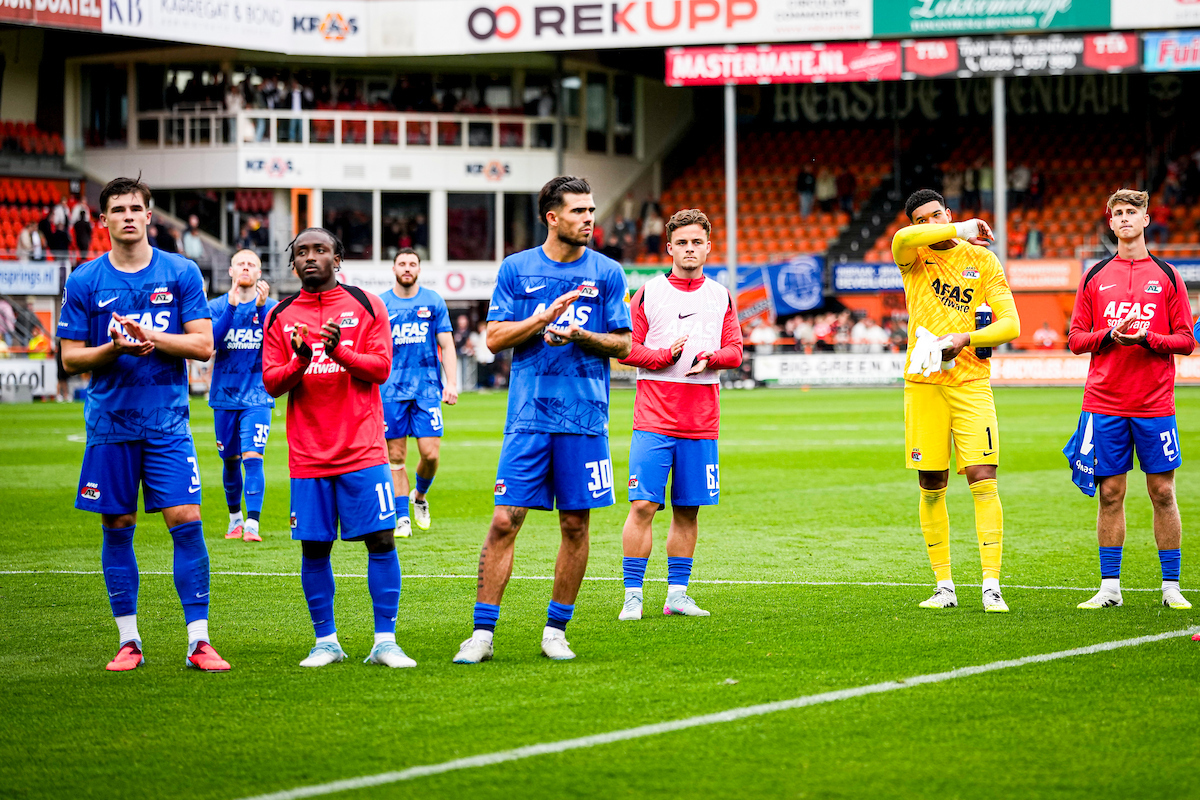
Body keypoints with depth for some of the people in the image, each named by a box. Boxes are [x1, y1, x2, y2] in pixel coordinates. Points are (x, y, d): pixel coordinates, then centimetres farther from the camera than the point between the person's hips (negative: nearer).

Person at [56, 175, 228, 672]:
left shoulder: (181, 273, 2)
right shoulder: (84, 281, 3)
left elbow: (203, 345, -1)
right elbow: (70, 357, 3)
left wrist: (151, 336, -16)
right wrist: (114, 349, -16)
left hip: (167, 423, -1)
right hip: (110, 422, 1)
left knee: (186, 523, -8)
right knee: (117, 529, 4)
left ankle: (198, 641, -4)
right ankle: (128, 641, 14)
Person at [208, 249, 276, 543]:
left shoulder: (271, 307, 1)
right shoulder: (216, 307, 3)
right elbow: (210, 341, -13)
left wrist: (261, 307, -23)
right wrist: (231, 307, -21)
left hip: (257, 396, -2)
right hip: (224, 397, 2)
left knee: (252, 457, -15)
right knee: (230, 460, 12)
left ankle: (252, 524, -17)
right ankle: (235, 517, 31)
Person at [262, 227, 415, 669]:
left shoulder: (366, 306, 5)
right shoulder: (280, 316, 9)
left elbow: (380, 367, -4)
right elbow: (271, 383, 3)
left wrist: (339, 351, -20)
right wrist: (299, 359, -17)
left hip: (362, 448, -2)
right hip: (307, 454, 2)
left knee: (381, 540, -6)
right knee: (314, 547, 3)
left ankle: (385, 641, 1)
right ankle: (326, 642, 14)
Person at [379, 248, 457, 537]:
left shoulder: (434, 301, 6)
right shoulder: (379, 304, 5)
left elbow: (447, 346, 7)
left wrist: (452, 383, -2)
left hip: (427, 387, 0)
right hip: (391, 390, 0)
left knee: (430, 452, -8)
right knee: (396, 456, 0)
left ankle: (420, 496, 20)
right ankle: (402, 518, 7)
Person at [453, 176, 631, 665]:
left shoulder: (607, 273, 6)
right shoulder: (516, 269, 5)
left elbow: (623, 345, 6)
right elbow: (495, 338, 1)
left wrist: (579, 335, -12)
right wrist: (547, 315, -11)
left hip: (584, 418, 1)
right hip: (528, 417, -1)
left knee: (576, 524, 3)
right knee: (504, 522, -6)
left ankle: (556, 630, 15)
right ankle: (483, 633, -1)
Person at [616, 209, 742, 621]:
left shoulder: (721, 297, 11)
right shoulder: (648, 293, 3)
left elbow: (734, 351, 10)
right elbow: (626, 348, 0)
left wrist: (709, 359, -11)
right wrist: (665, 356, -15)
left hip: (701, 423, 3)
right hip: (654, 418, -3)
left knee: (688, 510, 6)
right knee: (643, 505, -9)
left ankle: (677, 595, 14)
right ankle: (633, 596, -5)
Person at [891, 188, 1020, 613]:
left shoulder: (982, 260, 6)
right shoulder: (913, 257, 5)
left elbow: (1010, 324, 1)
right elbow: (902, 239, -22)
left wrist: (964, 338, -14)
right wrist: (960, 229, -16)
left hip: (970, 382, -1)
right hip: (923, 383, 1)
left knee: (983, 480, -10)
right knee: (931, 487, 3)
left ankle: (991, 586, -9)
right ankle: (944, 586, 12)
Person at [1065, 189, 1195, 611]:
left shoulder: (1167, 276, 6)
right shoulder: (1095, 277, 9)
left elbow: (1186, 339, 3)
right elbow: (1075, 338, 8)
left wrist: (1147, 339, -14)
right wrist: (1110, 335, -11)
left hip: (1155, 403, -1)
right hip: (1104, 402, 1)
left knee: (1163, 493, 0)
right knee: (1110, 493, 3)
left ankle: (1171, 586, 6)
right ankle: (1109, 587, 9)